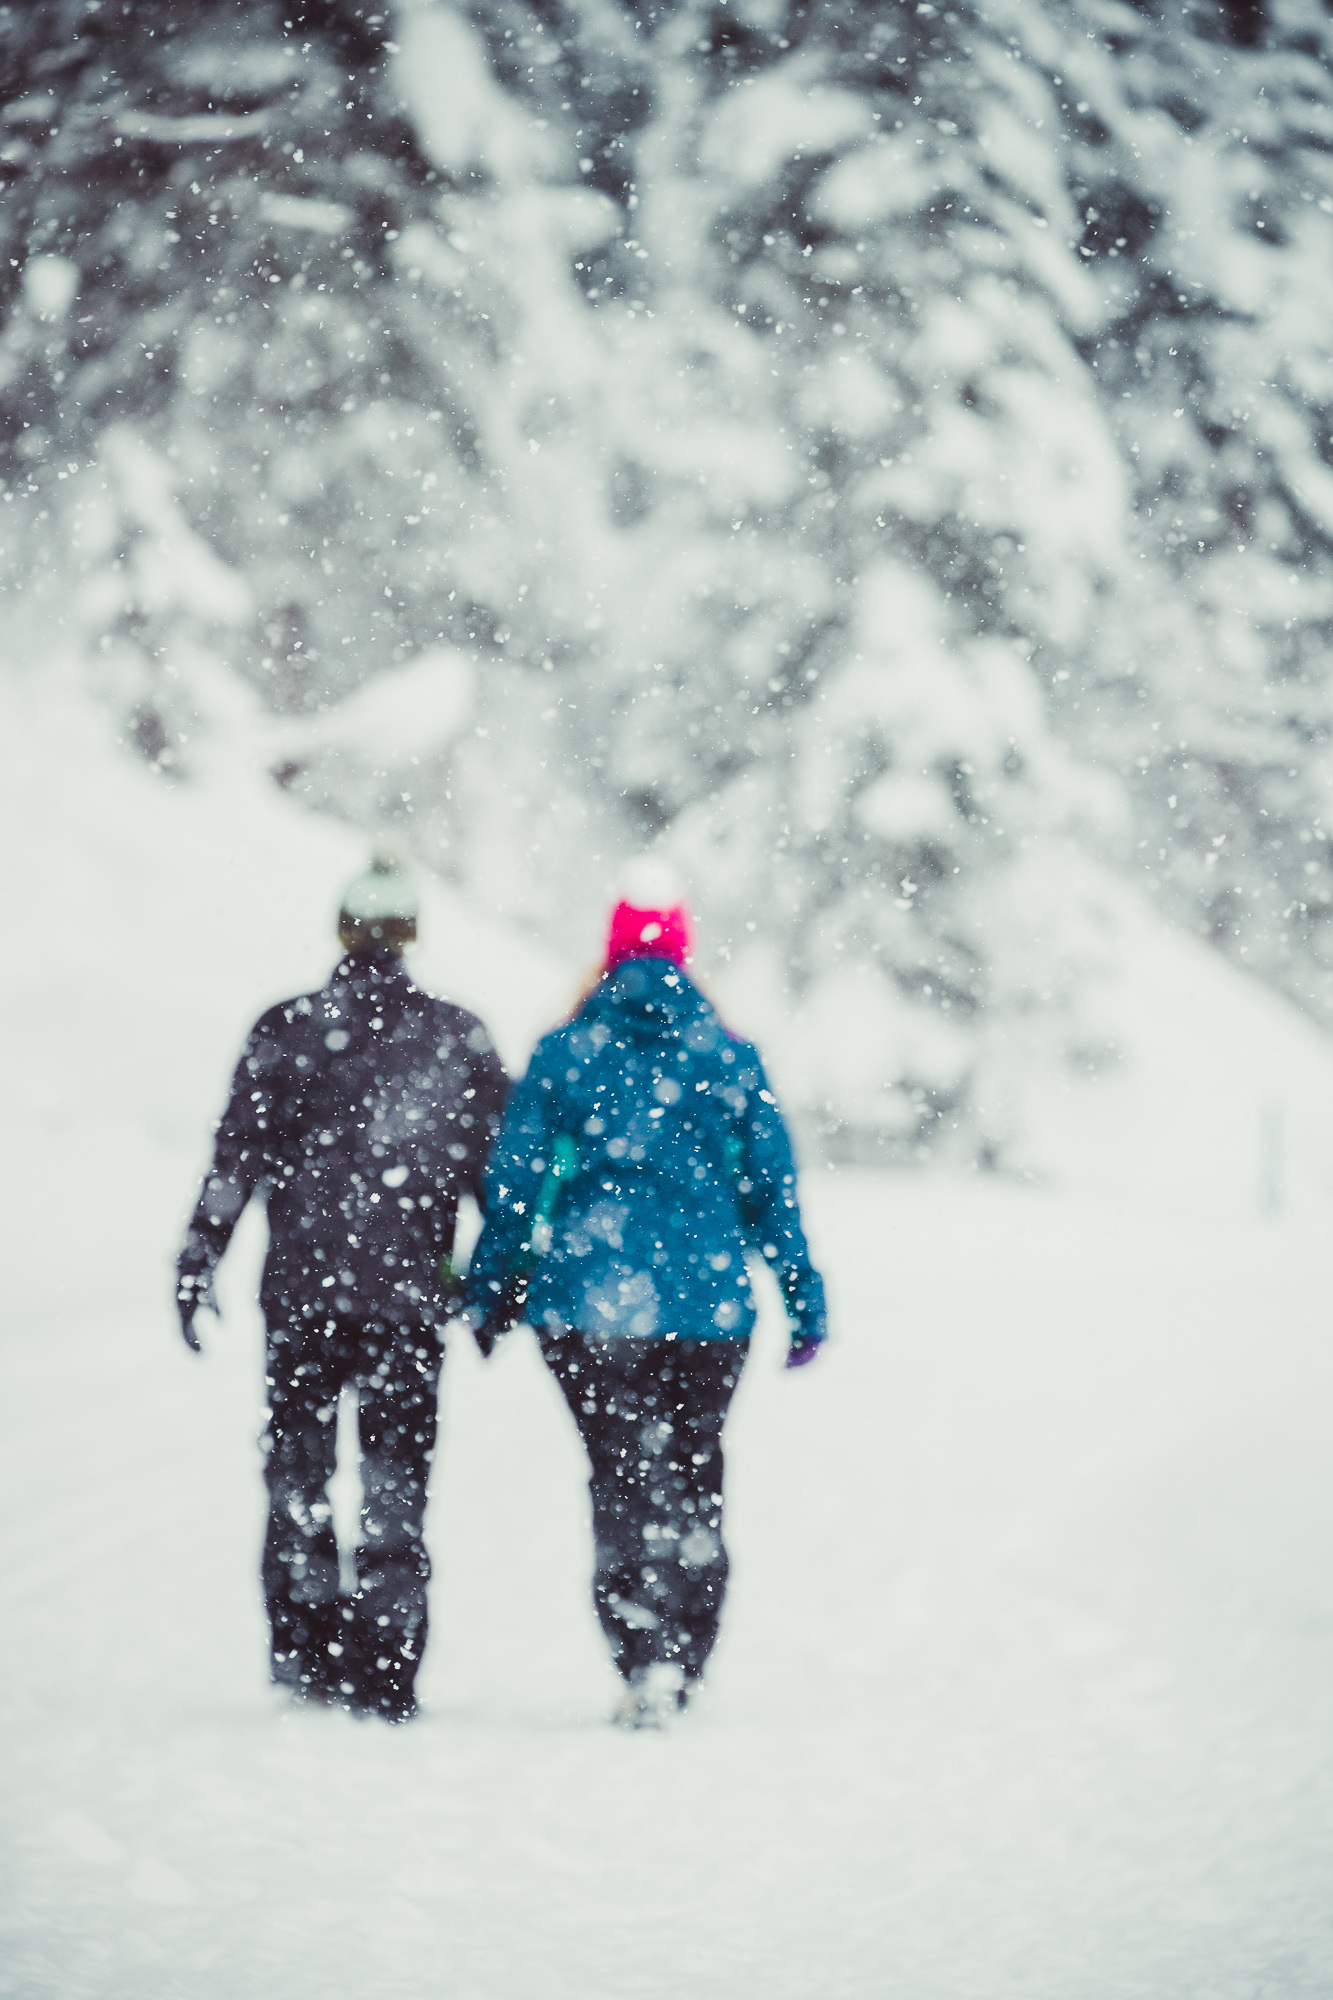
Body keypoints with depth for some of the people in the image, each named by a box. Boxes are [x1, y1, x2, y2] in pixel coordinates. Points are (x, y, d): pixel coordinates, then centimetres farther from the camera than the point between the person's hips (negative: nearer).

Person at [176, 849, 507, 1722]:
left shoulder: (286, 1031, -2)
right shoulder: (458, 1037, 0)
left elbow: (237, 1157, -3)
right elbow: (497, 1164, 2)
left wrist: (199, 1260, 3)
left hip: (302, 1289, 0)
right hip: (410, 1291, 0)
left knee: (299, 1465, 15)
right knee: (397, 1478, 6)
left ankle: (305, 1643, 11)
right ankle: (386, 1673, 3)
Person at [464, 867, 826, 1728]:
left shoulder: (563, 1054, 0)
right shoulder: (731, 1058, 3)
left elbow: (513, 1185, 2)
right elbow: (772, 1187, 4)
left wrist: (490, 1294, 12)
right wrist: (805, 1302, 10)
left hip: (588, 1302, -2)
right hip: (708, 1306, 2)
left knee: (626, 1477, -3)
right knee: (695, 1479, 14)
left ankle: (646, 1663, -18)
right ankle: (683, 1670, 18)